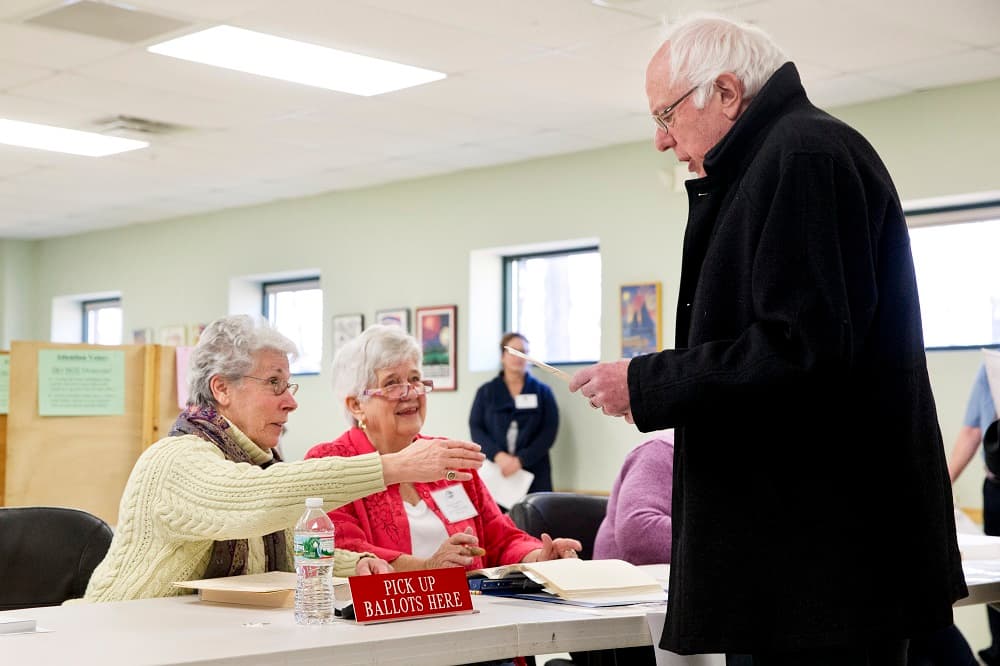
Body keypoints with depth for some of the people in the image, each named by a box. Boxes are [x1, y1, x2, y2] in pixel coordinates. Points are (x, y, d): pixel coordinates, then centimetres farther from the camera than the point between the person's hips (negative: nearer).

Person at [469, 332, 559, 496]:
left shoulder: (543, 392, 10)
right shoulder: (486, 392, 13)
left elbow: (549, 432, 1)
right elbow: (475, 428, 5)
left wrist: (521, 460, -11)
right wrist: (498, 455, -12)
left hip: (533, 475, 0)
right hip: (494, 472, 0)